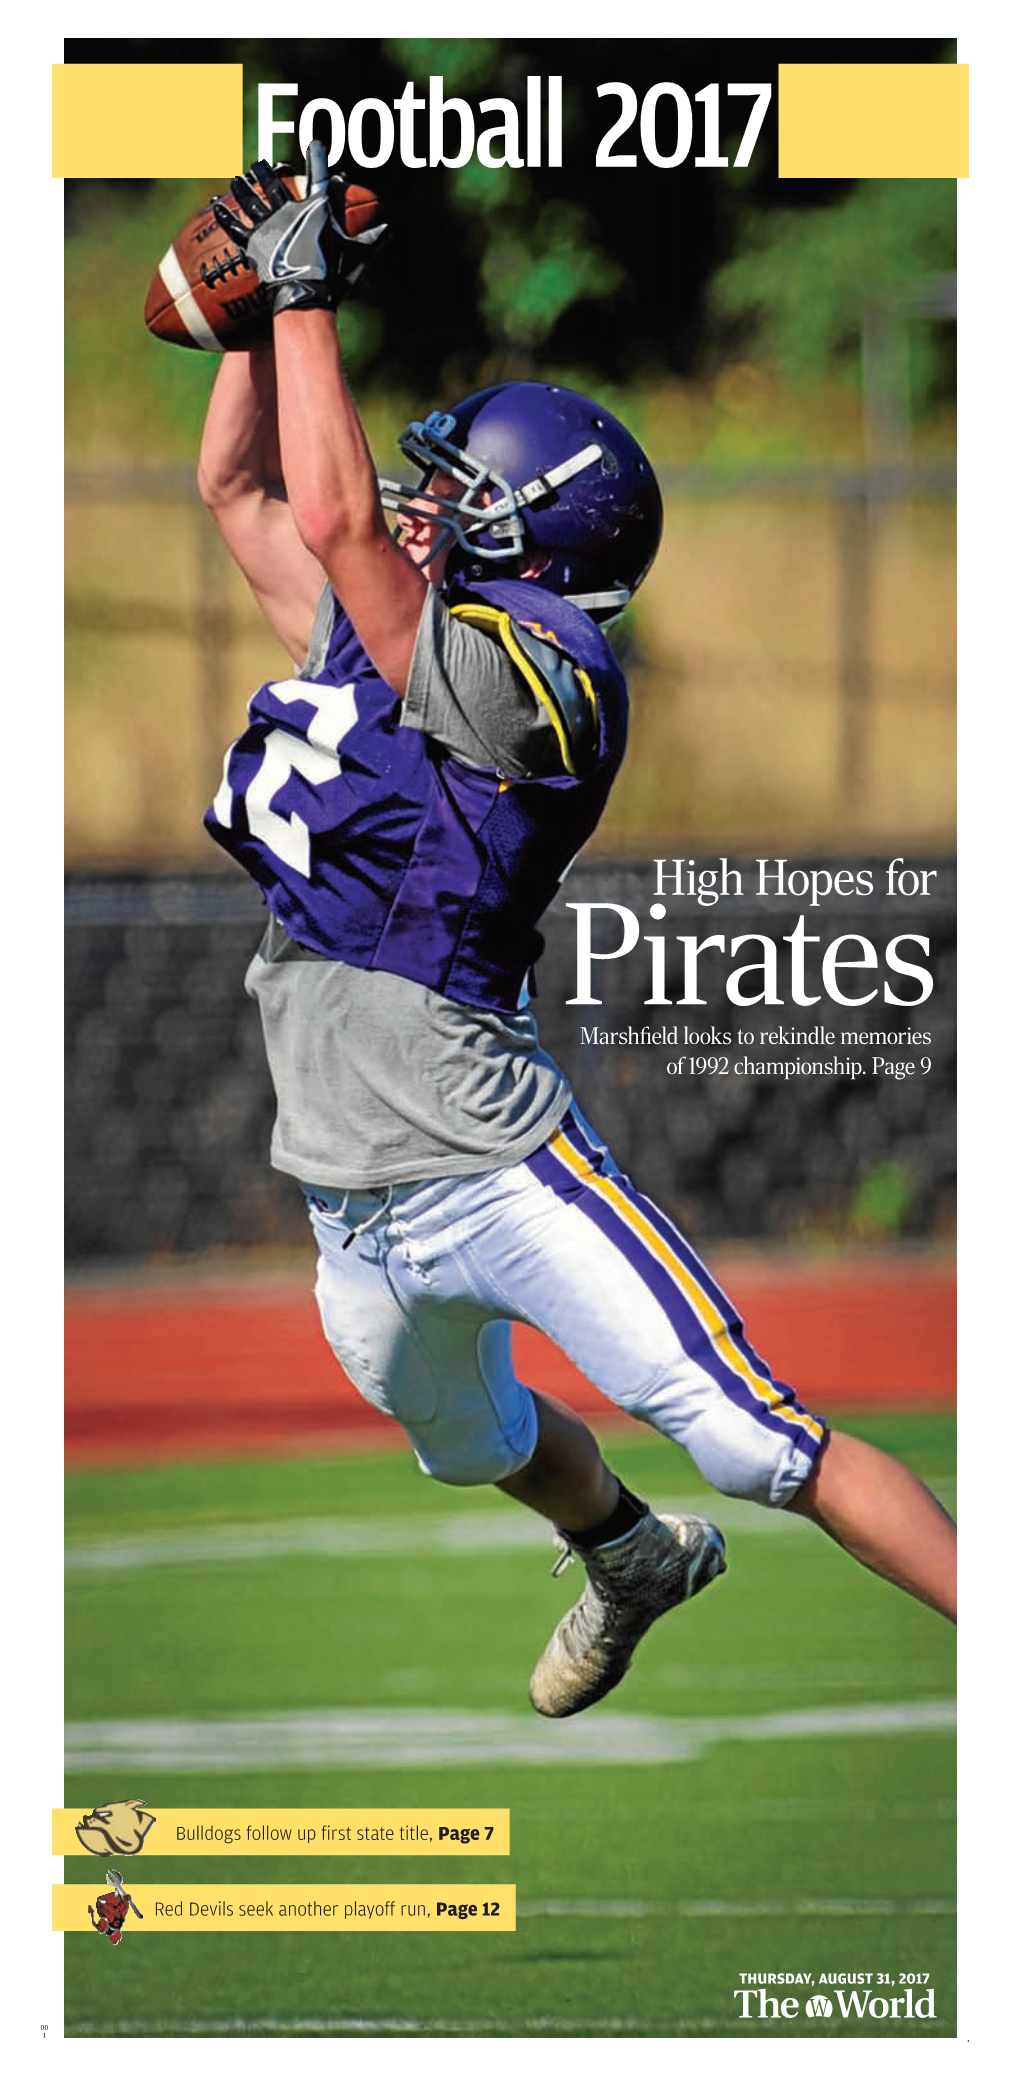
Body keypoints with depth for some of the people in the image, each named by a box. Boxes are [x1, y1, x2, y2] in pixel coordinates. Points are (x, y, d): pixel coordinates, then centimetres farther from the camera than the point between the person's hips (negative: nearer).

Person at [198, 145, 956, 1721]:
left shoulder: (530, 679, -16)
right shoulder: (364, 638, 9)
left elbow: (331, 516, -24)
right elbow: (240, 491, 22)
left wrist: (309, 292, -16)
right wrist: (261, 303, 10)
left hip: (495, 1176, -9)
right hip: (359, 1218, 9)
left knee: (750, 1441, -16)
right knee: (474, 1442, 30)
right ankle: (632, 1564, 59)